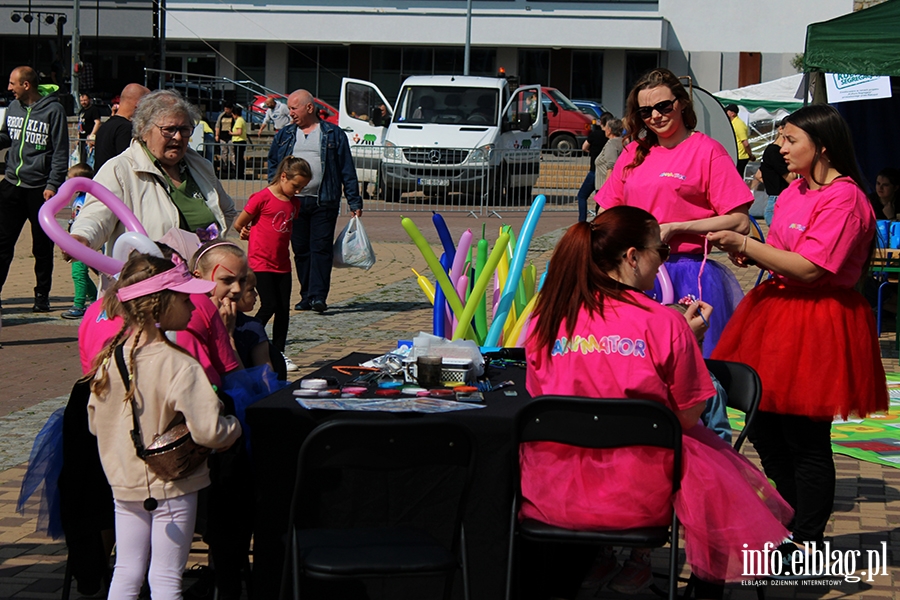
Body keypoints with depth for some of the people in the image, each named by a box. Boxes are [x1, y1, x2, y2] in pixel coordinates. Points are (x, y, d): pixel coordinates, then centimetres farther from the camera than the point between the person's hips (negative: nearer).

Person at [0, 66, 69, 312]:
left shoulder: (53, 110, -8)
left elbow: (60, 152, -7)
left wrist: (52, 185, -13)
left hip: (40, 188, -5)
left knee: (42, 246, 4)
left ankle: (42, 296, 15)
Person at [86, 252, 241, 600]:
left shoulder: (110, 360, -4)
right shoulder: (179, 366, -23)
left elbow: (94, 422, 7)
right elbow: (207, 430, -26)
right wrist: (234, 428, -5)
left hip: (124, 484, 5)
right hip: (172, 488, -5)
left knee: (126, 572, 15)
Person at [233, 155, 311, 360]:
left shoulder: (294, 202, 10)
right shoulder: (263, 198, -11)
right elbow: (239, 224, -4)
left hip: (282, 264, 6)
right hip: (261, 262, -6)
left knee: (284, 309, 5)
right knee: (269, 306, -11)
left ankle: (279, 353, 14)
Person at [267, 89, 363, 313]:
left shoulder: (333, 134, 5)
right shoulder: (284, 136, 14)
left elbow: (347, 171, 4)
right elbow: (273, 167, 17)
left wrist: (354, 202, -1)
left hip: (323, 202, -3)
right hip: (293, 202, 3)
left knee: (321, 248, -9)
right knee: (300, 251, 5)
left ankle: (318, 295, -12)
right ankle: (307, 295, 11)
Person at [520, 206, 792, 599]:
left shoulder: (544, 320, -1)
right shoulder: (664, 323, -10)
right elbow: (687, 416, -4)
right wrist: (689, 340, 9)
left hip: (552, 493, 3)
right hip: (639, 496, -3)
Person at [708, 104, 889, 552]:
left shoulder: (844, 197, -15)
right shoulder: (794, 192, 12)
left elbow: (810, 268, -22)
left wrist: (745, 244, -17)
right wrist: (749, 254, 0)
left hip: (816, 326, -9)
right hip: (778, 310, 9)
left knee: (806, 439, -1)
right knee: (766, 430, 13)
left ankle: (808, 539, 11)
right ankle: (791, 524, 28)